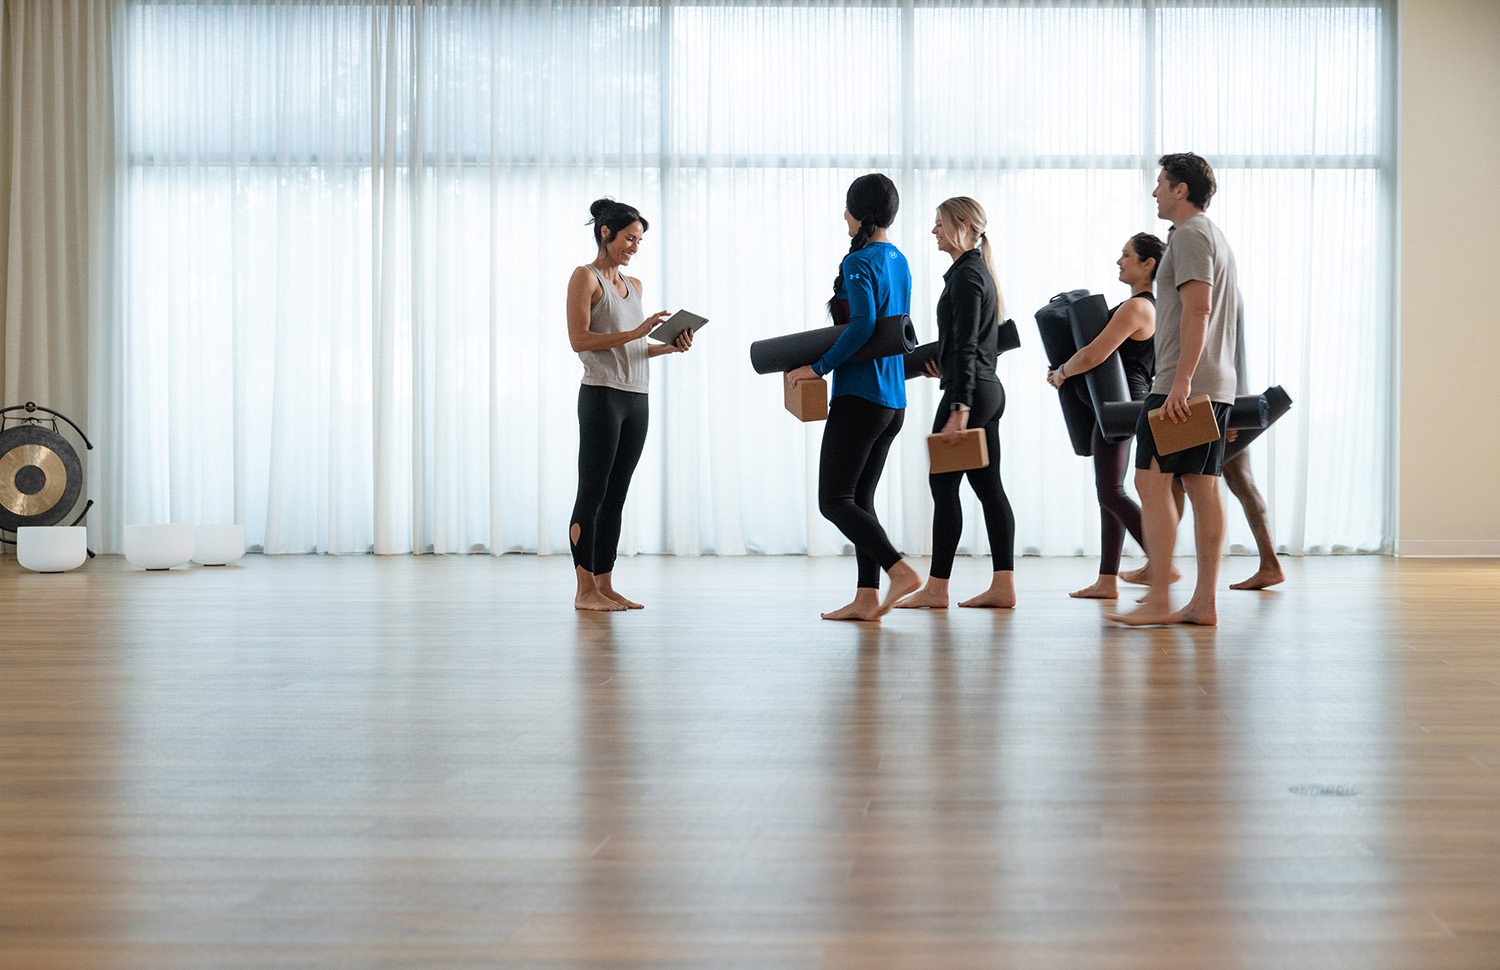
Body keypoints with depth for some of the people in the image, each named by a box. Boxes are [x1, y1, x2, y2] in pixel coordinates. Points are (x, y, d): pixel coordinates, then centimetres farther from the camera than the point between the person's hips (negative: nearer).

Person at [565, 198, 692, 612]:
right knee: (592, 494, -5)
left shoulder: (632, 285, 19)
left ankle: (605, 586, 12)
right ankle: (585, 590, -1)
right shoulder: (585, 277, -3)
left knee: (615, 496, 8)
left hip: (635, 399, 8)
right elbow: (579, 339, -13)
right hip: (602, 395, -8)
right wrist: (635, 333, -20)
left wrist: (670, 346, 4)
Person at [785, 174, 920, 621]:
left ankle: (900, 571, -17)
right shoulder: (899, 262, 15)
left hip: (860, 396, -9)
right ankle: (867, 597, 9)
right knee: (860, 499, 12)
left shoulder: (859, 262, -13)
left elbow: (863, 324, -26)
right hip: (893, 400, 9)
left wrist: (819, 366, -20)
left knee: (834, 500, -6)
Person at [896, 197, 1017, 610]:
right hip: (989, 389, 10)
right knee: (988, 486, 7)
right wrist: (946, 369, 25)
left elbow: (966, 347, -20)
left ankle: (936, 588, 0)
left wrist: (958, 410, -23)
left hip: (970, 390, -10)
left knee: (943, 484, -4)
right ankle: (1003, 586, 7)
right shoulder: (977, 271, 16)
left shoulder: (966, 276, -14)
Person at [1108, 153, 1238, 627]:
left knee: (1152, 481, -10)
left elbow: (1197, 311, -20)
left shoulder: (1190, 236, -9)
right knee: (1203, 487, 6)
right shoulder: (1216, 237, 24)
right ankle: (1203, 602, 5)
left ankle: (1159, 599, -13)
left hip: (1183, 385, -10)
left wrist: (1180, 382, -25)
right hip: (1217, 387, 10)